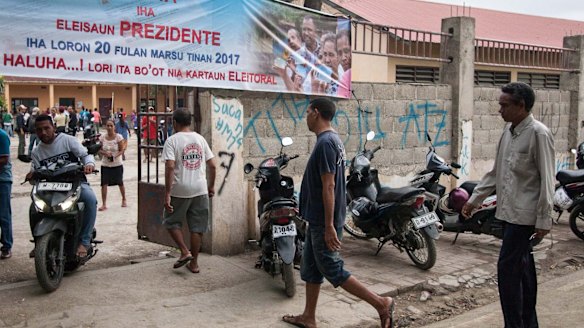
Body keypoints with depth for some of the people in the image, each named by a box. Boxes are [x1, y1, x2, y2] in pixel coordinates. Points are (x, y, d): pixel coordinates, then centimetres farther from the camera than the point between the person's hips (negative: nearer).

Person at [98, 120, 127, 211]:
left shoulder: (118, 137, -8)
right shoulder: (102, 137, -1)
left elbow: (122, 150, -8)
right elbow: (99, 150, 3)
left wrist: (115, 155, -27)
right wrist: (105, 153, -18)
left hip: (117, 164, -1)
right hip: (105, 164, 2)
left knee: (120, 183, 12)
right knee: (104, 183, -7)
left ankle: (124, 200, 34)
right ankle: (104, 204, -1)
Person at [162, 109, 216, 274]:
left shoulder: (172, 140, -7)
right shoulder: (200, 139, 6)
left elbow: (170, 167, -18)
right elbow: (212, 165, 7)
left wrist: (167, 194, -16)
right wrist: (211, 186, 19)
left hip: (180, 191, -4)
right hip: (200, 190, 4)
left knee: (171, 222, 16)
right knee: (196, 227, 10)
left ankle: (185, 252, 5)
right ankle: (194, 263, 16)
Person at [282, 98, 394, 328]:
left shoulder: (325, 142, -20)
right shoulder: (332, 139, 11)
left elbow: (328, 186, -24)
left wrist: (329, 226, -24)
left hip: (323, 222, -10)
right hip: (318, 220, 10)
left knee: (332, 269, -2)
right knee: (310, 267, 15)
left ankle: (381, 303, 4)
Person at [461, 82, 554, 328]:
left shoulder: (538, 133, -13)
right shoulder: (509, 130, 11)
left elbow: (547, 180, -15)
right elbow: (496, 171, 17)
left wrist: (544, 219, -16)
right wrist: (475, 199, 17)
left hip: (525, 213, -8)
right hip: (509, 210, 8)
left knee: (508, 268, -9)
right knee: (522, 267, 14)